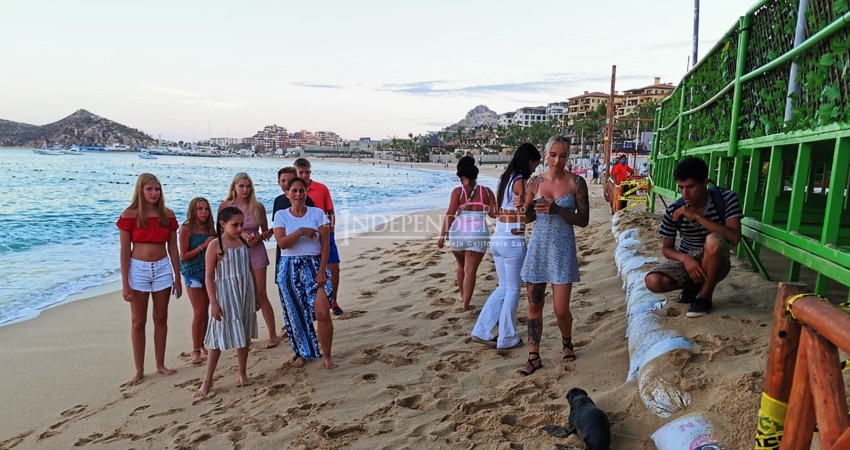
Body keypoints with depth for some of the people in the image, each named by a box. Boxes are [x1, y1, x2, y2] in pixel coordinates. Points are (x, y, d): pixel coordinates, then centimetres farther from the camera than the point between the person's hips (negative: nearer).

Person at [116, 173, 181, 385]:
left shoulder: (167, 214, 1)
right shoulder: (129, 215, -7)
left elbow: (173, 248, 6)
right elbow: (125, 251, -6)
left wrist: (177, 278, 6)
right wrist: (125, 284, -8)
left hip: (163, 268, 3)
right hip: (138, 269, -2)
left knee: (161, 318, 11)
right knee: (138, 321, 7)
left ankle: (160, 364, 25)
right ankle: (139, 369, 17)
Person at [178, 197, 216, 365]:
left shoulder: (210, 228, 4)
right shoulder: (186, 229, -10)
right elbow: (184, 256, -12)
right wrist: (203, 246, -19)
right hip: (193, 274, -5)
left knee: (206, 312, 9)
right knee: (199, 313, -6)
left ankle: (203, 343, 23)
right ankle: (196, 351, 4)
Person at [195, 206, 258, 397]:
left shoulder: (244, 242, 4)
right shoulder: (215, 245, -11)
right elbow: (209, 276, -11)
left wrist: (255, 294, 13)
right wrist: (213, 302, -15)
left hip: (246, 293, 5)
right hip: (225, 295, -5)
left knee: (245, 335, 12)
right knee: (220, 336, 1)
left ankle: (243, 373, 27)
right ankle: (207, 380, 13)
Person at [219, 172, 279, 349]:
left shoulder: (258, 206, -3)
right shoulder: (225, 206, -4)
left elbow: (266, 231, 6)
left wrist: (259, 237, -15)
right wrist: (240, 235, -17)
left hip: (256, 252, -1)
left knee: (261, 295, -1)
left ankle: (273, 335, 7)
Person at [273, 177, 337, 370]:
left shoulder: (318, 214, 0)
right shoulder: (281, 215, 3)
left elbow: (325, 245, -4)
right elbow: (282, 243, -9)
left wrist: (322, 272, -11)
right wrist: (301, 231, -20)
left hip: (314, 266, -1)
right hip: (290, 268, 2)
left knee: (322, 312, -13)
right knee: (296, 313, 8)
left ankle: (326, 357, 2)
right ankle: (302, 353, 27)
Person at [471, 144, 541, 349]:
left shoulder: (504, 179, 12)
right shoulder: (522, 181, -13)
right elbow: (528, 214, -13)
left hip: (497, 238, 8)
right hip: (513, 241, -8)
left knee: (503, 287, 19)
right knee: (513, 290, 7)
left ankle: (482, 330, 21)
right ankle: (507, 338, 18)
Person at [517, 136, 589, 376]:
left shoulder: (576, 182, -4)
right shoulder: (535, 182, 3)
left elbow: (583, 220, -5)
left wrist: (557, 210, -19)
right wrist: (528, 208, -12)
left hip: (563, 249, -2)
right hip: (538, 247, 3)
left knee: (561, 308, -2)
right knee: (534, 305, 5)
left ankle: (567, 342, 30)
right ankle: (534, 357, 18)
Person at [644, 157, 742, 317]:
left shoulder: (726, 199, -17)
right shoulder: (673, 211, -14)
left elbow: (735, 237, -29)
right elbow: (666, 249, -5)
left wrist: (697, 216, -33)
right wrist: (685, 258, -27)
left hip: (715, 264, -2)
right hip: (686, 260, 2)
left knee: (714, 240, -37)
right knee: (653, 282, -27)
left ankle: (705, 296, -13)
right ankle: (694, 285, 8)